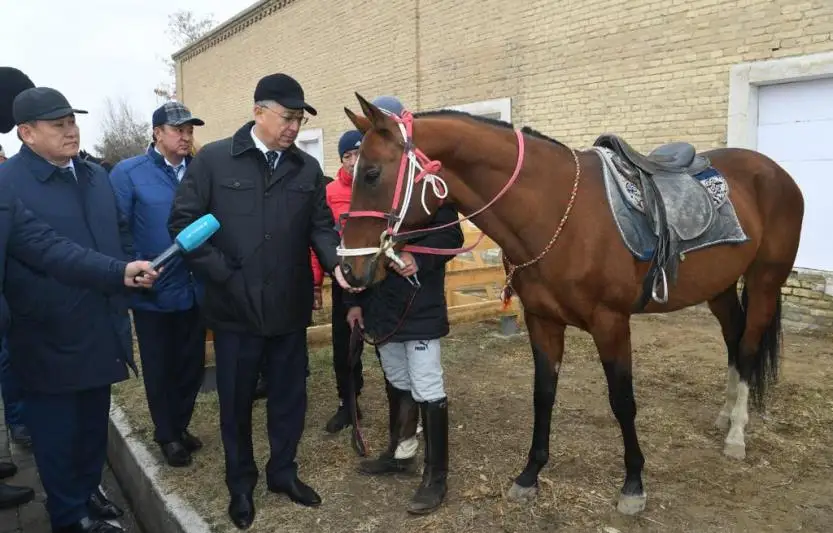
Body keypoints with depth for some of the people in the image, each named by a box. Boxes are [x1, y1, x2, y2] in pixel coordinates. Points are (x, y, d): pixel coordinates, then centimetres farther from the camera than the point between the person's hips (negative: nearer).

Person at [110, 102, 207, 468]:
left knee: (192, 364, 15)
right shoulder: (128, 173, -7)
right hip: (153, 292, -3)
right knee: (159, 367, 13)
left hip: (194, 289, 3)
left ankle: (180, 425, 37)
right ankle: (166, 435, 33)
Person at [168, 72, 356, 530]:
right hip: (235, 307, -2)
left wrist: (335, 263, -16)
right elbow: (183, 221, -5)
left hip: (290, 307, 3)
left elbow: (320, 226, 4)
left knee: (290, 397, 15)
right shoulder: (213, 159, -4)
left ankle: (283, 471, 38)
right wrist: (222, 273, -13)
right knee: (236, 401, 14)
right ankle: (240, 482, 36)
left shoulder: (307, 168, 5)